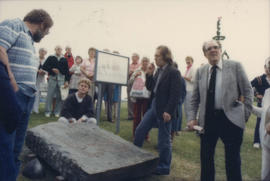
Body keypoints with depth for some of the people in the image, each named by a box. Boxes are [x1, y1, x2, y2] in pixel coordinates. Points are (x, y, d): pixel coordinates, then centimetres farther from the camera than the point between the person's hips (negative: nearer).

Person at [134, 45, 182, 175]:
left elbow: (175, 94, -19)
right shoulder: (159, 71, 10)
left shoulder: (173, 72, -14)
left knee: (163, 140, 5)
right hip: (154, 106, 8)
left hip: (164, 110, -8)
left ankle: (164, 167, 22)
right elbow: (150, 88, 14)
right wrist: (149, 75, 0)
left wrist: (168, 111, -23)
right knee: (140, 130, 12)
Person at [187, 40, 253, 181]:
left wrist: (246, 113, -1)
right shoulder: (200, 71, 6)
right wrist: (192, 118, 0)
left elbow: (247, 91, 3)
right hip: (207, 119, 3)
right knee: (206, 157, 13)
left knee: (233, 159, 7)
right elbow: (195, 98, 8)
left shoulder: (235, 66, -1)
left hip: (231, 119, -2)